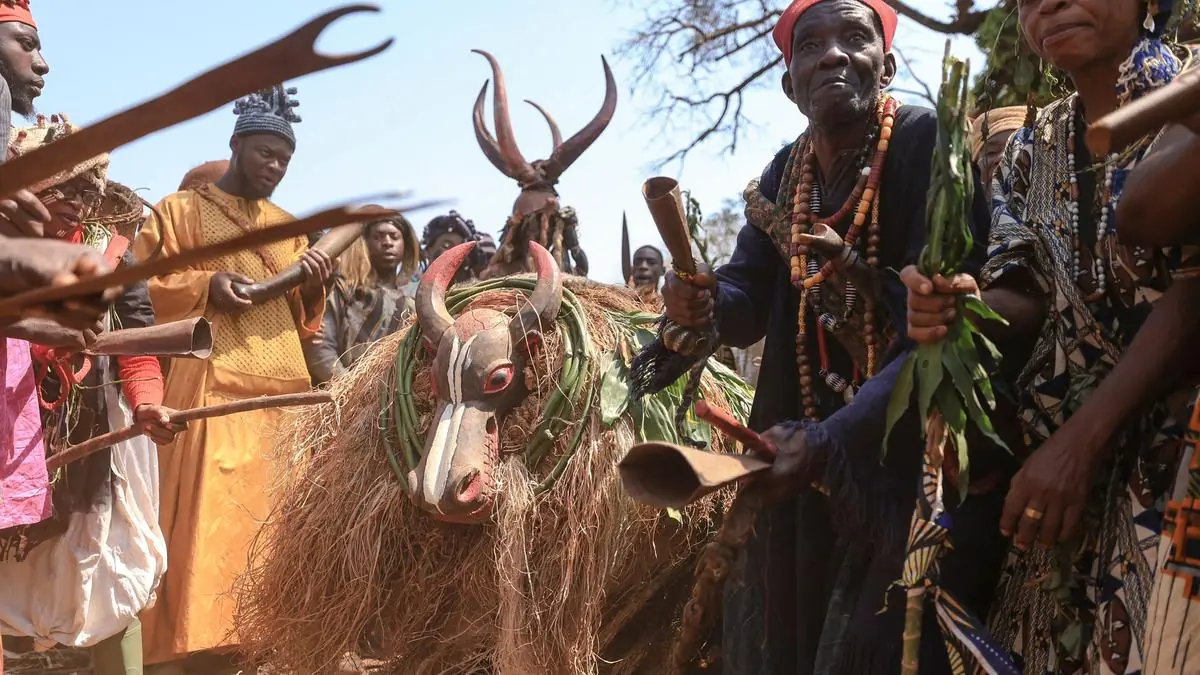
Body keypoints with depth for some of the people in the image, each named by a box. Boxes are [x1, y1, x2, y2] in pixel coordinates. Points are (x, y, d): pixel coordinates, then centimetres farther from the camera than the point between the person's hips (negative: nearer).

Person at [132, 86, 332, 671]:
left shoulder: (288, 227, 22)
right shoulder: (179, 210, 9)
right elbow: (142, 288, 0)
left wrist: (312, 287, 1)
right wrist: (205, 287, -15)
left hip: (283, 387, 5)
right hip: (211, 387, -5)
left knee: (272, 514, 3)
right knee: (206, 517, -12)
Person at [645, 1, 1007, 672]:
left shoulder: (932, 144, -18)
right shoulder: (784, 173, 4)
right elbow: (749, 302, 3)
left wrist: (831, 439, -39)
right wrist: (704, 304, -22)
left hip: (926, 455, -7)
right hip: (811, 448, 7)